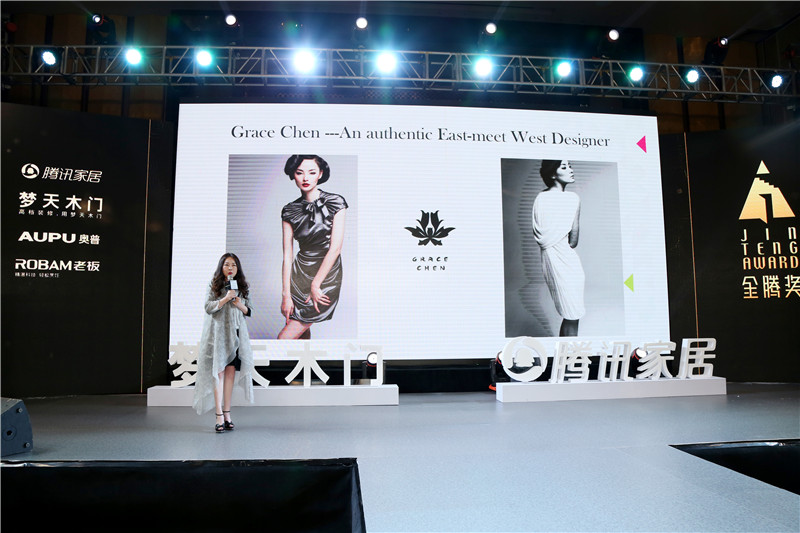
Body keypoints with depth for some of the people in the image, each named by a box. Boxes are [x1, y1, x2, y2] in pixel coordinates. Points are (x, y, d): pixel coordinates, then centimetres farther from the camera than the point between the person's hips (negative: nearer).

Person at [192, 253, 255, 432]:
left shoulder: (242, 287, 11)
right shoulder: (214, 285, 2)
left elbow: (249, 311, 14)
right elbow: (208, 308, -6)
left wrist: (240, 305, -7)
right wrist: (226, 298, -17)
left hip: (236, 332, 3)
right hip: (218, 332, -3)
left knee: (231, 370, 2)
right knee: (218, 371, -6)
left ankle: (227, 412, 10)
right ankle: (219, 416, -5)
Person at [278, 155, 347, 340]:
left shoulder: (335, 203, -7)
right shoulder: (290, 210, 3)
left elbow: (335, 248, -12)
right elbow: (287, 254, -1)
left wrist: (315, 285, -12)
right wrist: (286, 295, -6)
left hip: (326, 275, -3)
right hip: (299, 274, 4)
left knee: (285, 337, -7)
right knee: (302, 333, 8)